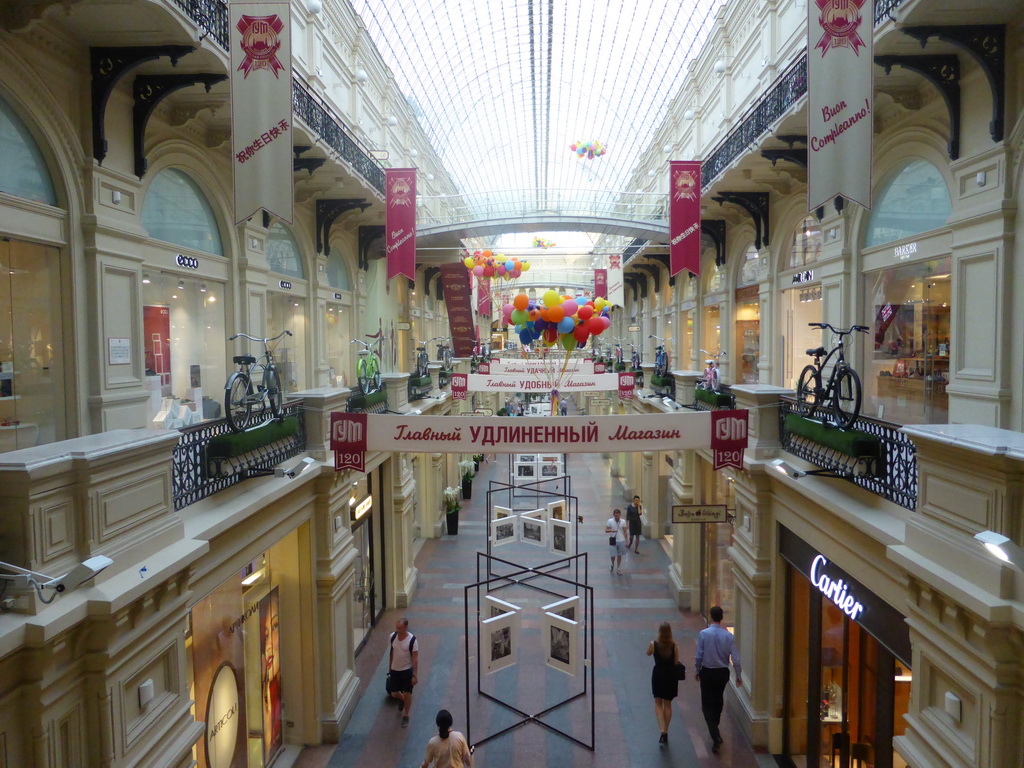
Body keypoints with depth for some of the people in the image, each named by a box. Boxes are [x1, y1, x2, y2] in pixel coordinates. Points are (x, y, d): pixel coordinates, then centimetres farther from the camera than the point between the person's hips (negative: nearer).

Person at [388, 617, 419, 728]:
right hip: (395, 670, 4)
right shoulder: (392, 636, -10)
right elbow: (391, 653, 6)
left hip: (407, 670, -4)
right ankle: (402, 700, 48)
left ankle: (405, 716, 30)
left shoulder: (412, 640, -23)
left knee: (407, 694, 7)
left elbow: (415, 659, -16)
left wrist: (414, 675, -15)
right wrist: (389, 668, 13)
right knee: (394, 694, 13)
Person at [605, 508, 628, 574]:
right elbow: (606, 530, -2)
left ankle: (618, 568, 24)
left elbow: (625, 532, 5)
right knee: (613, 555, -1)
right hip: (613, 541, -1)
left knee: (619, 555, 9)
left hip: (621, 541, 1)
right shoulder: (610, 521, -7)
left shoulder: (623, 521, -3)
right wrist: (610, 530, -24)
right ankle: (612, 564, 30)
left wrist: (626, 541, 4)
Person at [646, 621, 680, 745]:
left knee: (658, 703, 12)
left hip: (658, 675, -1)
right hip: (671, 676, 1)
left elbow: (648, 653, 6)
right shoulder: (674, 646, -12)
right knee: (668, 704, 17)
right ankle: (666, 731, 24)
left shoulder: (653, 644, -14)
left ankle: (662, 730, -6)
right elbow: (676, 663, -5)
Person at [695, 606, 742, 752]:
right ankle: (715, 729, 42)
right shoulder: (728, 635, -9)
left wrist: (697, 671, 5)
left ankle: (716, 737, -10)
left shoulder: (703, 634, -16)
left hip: (707, 673, -3)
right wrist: (738, 676, 5)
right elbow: (735, 658, -7)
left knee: (707, 705, 4)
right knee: (718, 702, 24)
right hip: (723, 673, 3)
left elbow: (699, 656, -11)